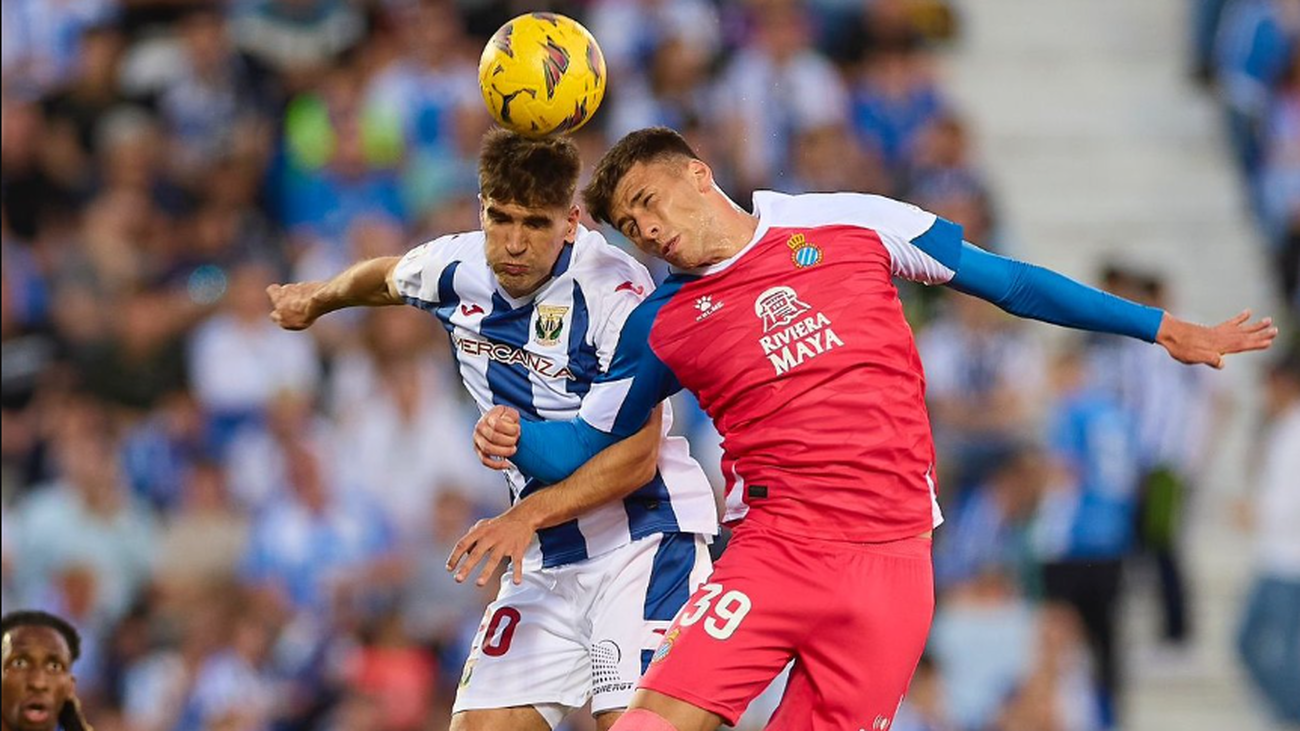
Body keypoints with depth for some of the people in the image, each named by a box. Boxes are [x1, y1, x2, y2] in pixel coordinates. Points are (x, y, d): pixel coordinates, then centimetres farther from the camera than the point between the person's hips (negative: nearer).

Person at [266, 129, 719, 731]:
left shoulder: (616, 290, -18)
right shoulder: (458, 270, 1)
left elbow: (638, 454, -21)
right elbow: (386, 277, 27)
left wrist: (528, 516, -30)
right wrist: (317, 298, 46)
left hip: (643, 537, -6)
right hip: (547, 558, 6)